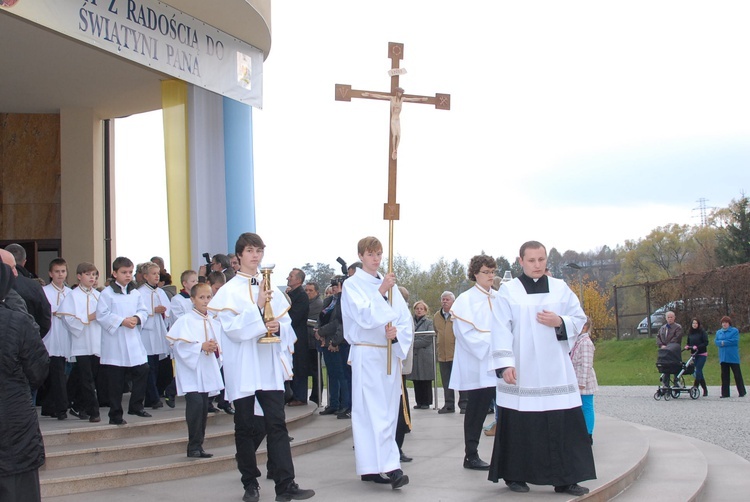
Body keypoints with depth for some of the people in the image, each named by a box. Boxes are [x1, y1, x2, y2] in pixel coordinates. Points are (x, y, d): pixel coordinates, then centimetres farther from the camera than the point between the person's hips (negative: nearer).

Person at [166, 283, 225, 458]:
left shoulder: (214, 323, 11)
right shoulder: (185, 321, -8)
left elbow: (220, 342, 18)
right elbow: (180, 345, -15)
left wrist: (215, 347, -4)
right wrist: (201, 346, -20)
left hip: (207, 371, 6)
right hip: (190, 371, -6)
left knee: (203, 408, 7)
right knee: (195, 404, -17)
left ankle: (199, 445, 15)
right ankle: (193, 446, -9)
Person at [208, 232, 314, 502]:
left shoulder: (271, 289, 11)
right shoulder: (229, 291, -1)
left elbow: (288, 325, 12)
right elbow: (233, 329, -11)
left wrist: (278, 327, -10)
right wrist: (258, 307, -18)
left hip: (270, 366, 3)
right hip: (243, 369, -3)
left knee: (277, 425, -4)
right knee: (245, 428, 6)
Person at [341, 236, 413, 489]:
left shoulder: (389, 283, 14)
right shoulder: (352, 285, -1)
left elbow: (405, 318, 8)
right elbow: (363, 315, -15)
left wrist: (397, 333, -12)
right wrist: (381, 292, -23)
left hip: (391, 353, 6)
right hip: (367, 354, -6)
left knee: (388, 411, 6)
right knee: (374, 412, -12)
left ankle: (369, 468, 12)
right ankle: (390, 467, -17)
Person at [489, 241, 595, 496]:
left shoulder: (560, 288, 9)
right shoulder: (508, 291, 0)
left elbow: (579, 319, 10)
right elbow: (501, 330, -5)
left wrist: (559, 322, -10)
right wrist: (505, 364, -15)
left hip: (555, 371, 2)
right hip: (521, 372, -2)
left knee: (565, 425, -1)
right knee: (519, 425, 2)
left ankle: (565, 479, 6)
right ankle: (515, 475, 15)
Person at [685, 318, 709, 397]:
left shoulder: (702, 332, -5)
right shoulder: (690, 333, 10)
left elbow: (706, 343, -10)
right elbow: (688, 343, 16)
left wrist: (697, 347, -22)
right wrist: (687, 346, -6)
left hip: (702, 354, -5)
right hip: (694, 354, 5)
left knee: (698, 370, -13)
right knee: (699, 372, 7)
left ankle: (695, 387, -14)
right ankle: (705, 390, 15)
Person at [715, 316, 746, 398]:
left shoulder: (735, 331, -1)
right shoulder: (719, 332, 14)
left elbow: (735, 341, -15)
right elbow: (716, 341, 2)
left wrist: (723, 342, -11)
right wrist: (722, 342, -17)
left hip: (733, 357, -4)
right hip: (723, 357, 5)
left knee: (737, 374, -1)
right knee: (724, 375, 5)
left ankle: (742, 392, 6)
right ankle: (725, 393, 9)